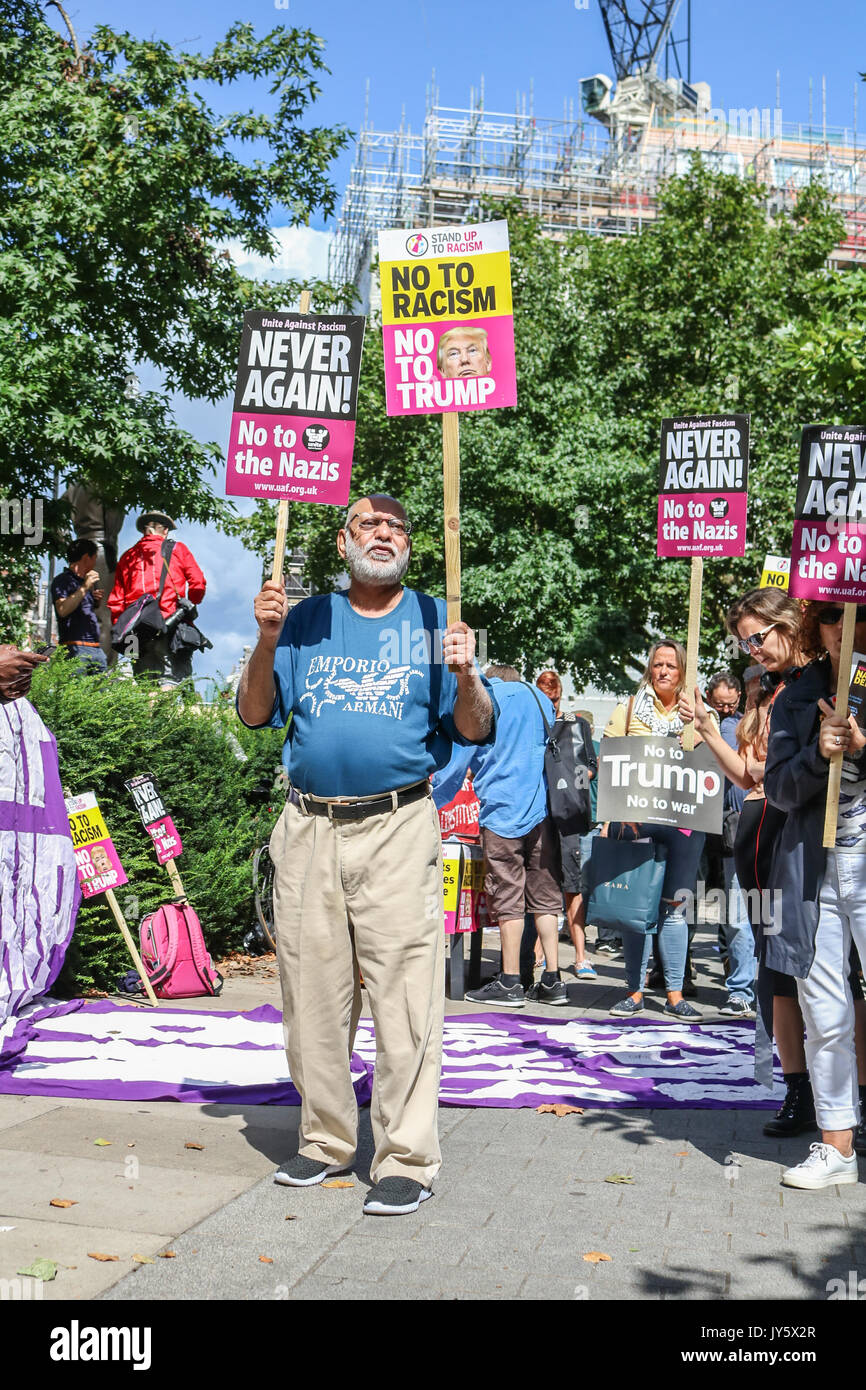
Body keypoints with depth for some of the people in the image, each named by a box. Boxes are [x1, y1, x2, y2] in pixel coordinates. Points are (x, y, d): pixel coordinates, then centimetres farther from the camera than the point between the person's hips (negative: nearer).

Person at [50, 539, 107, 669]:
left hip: (96, 647, 8)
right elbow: (62, 610, -18)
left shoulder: (87, 582, 23)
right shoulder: (61, 580, -1)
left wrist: (97, 601, 14)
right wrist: (84, 587, -17)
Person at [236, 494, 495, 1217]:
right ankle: (326, 1139, 24)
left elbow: (475, 731, 4)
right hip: (308, 830, 3)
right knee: (313, 993, 9)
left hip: (398, 827, -3)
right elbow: (256, 714, 9)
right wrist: (267, 641, -5)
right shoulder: (307, 619, 14)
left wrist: (467, 679, -16)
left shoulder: (433, 619, 8)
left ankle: (407, 1159, 3)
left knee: (405, 995, -6)